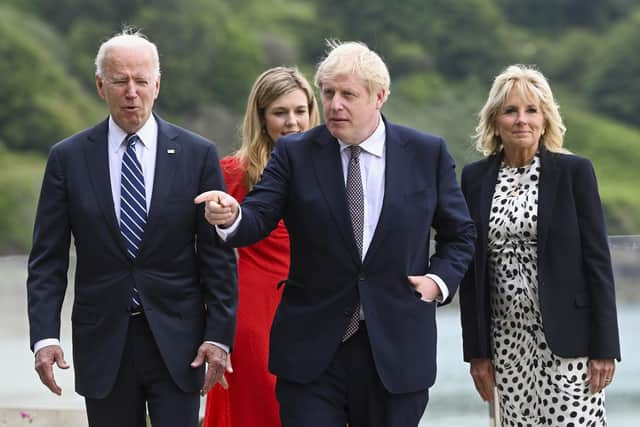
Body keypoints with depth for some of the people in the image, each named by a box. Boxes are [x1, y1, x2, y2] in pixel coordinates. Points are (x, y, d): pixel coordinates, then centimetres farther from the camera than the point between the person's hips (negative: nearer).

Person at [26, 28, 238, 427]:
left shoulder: (197, 154, 1)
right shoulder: (68, 158, 2)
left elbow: (218, 255, 2)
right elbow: (48, 259, 1)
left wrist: (219, 335, -5)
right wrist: (45, 336, -9)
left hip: (176, 338, -1)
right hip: (103, 340, 1)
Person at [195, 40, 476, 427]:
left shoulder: (427, 153, 3)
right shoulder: (294, 154, 1)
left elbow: (460, 234, 13)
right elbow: (257, 219, -10)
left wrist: (439, 280, -3)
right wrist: (231, 216, -32)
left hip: (396, 350, 1)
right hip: (312, 351, -1)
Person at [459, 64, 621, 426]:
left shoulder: (574, 172, -1)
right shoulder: (475, 178, 7)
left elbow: (598, 259, -3)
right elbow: (470, 270, 9)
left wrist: (604, 347, -8)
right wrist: (477, 350, 6)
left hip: (567, 337, -3)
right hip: (507, 338, 3)